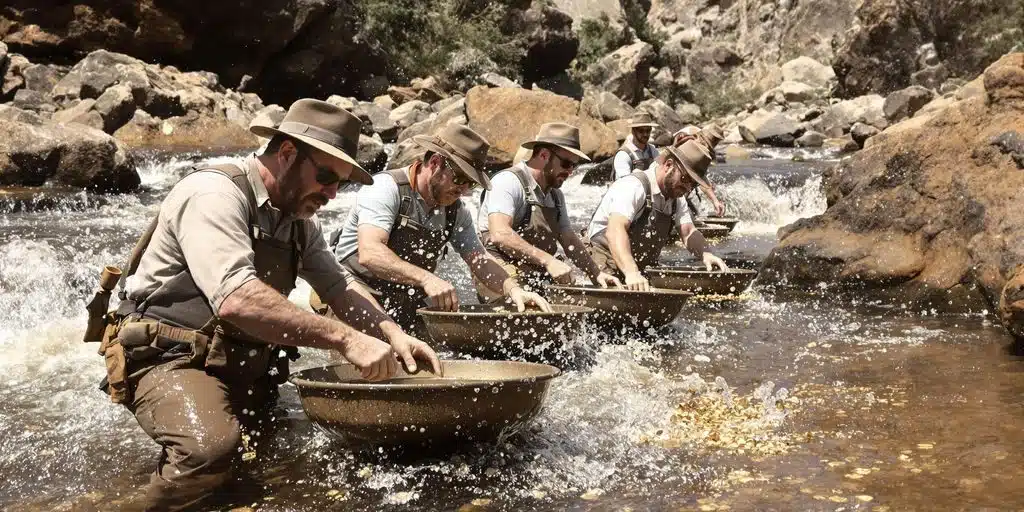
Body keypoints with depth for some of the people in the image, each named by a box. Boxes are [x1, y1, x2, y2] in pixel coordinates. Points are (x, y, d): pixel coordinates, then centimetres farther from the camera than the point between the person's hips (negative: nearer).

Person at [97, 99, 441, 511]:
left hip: (244, 366, 8)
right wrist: (345, 339, -32)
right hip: (170, 357, -8)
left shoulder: (297, 219, 11)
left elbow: (339, 287, 13)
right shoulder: (215, 194, -17)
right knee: (213, 447, -35)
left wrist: (392, 334, -7)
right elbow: (237, 299, -31)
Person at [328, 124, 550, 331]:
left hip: (408, 312, 7)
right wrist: (426, 278, -42)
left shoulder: (455, 210, 8)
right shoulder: (386, 188, -15)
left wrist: (513, 289, -13)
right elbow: (369, 253, -28)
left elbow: (479, 260, 8)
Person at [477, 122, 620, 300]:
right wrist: (548, 261, -29)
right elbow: (500, 234, -24)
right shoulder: (508, 181, -10)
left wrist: (596, 275, 11)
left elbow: (569, 240, 24)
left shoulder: (555, 195, 20)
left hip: (540, 279, 9)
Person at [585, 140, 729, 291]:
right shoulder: (633, 187, -20)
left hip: (640, 272, 8)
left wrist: (706, 254, -18)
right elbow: (615, 231, -33)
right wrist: (632, 273, -47)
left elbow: (688, 232, 4)